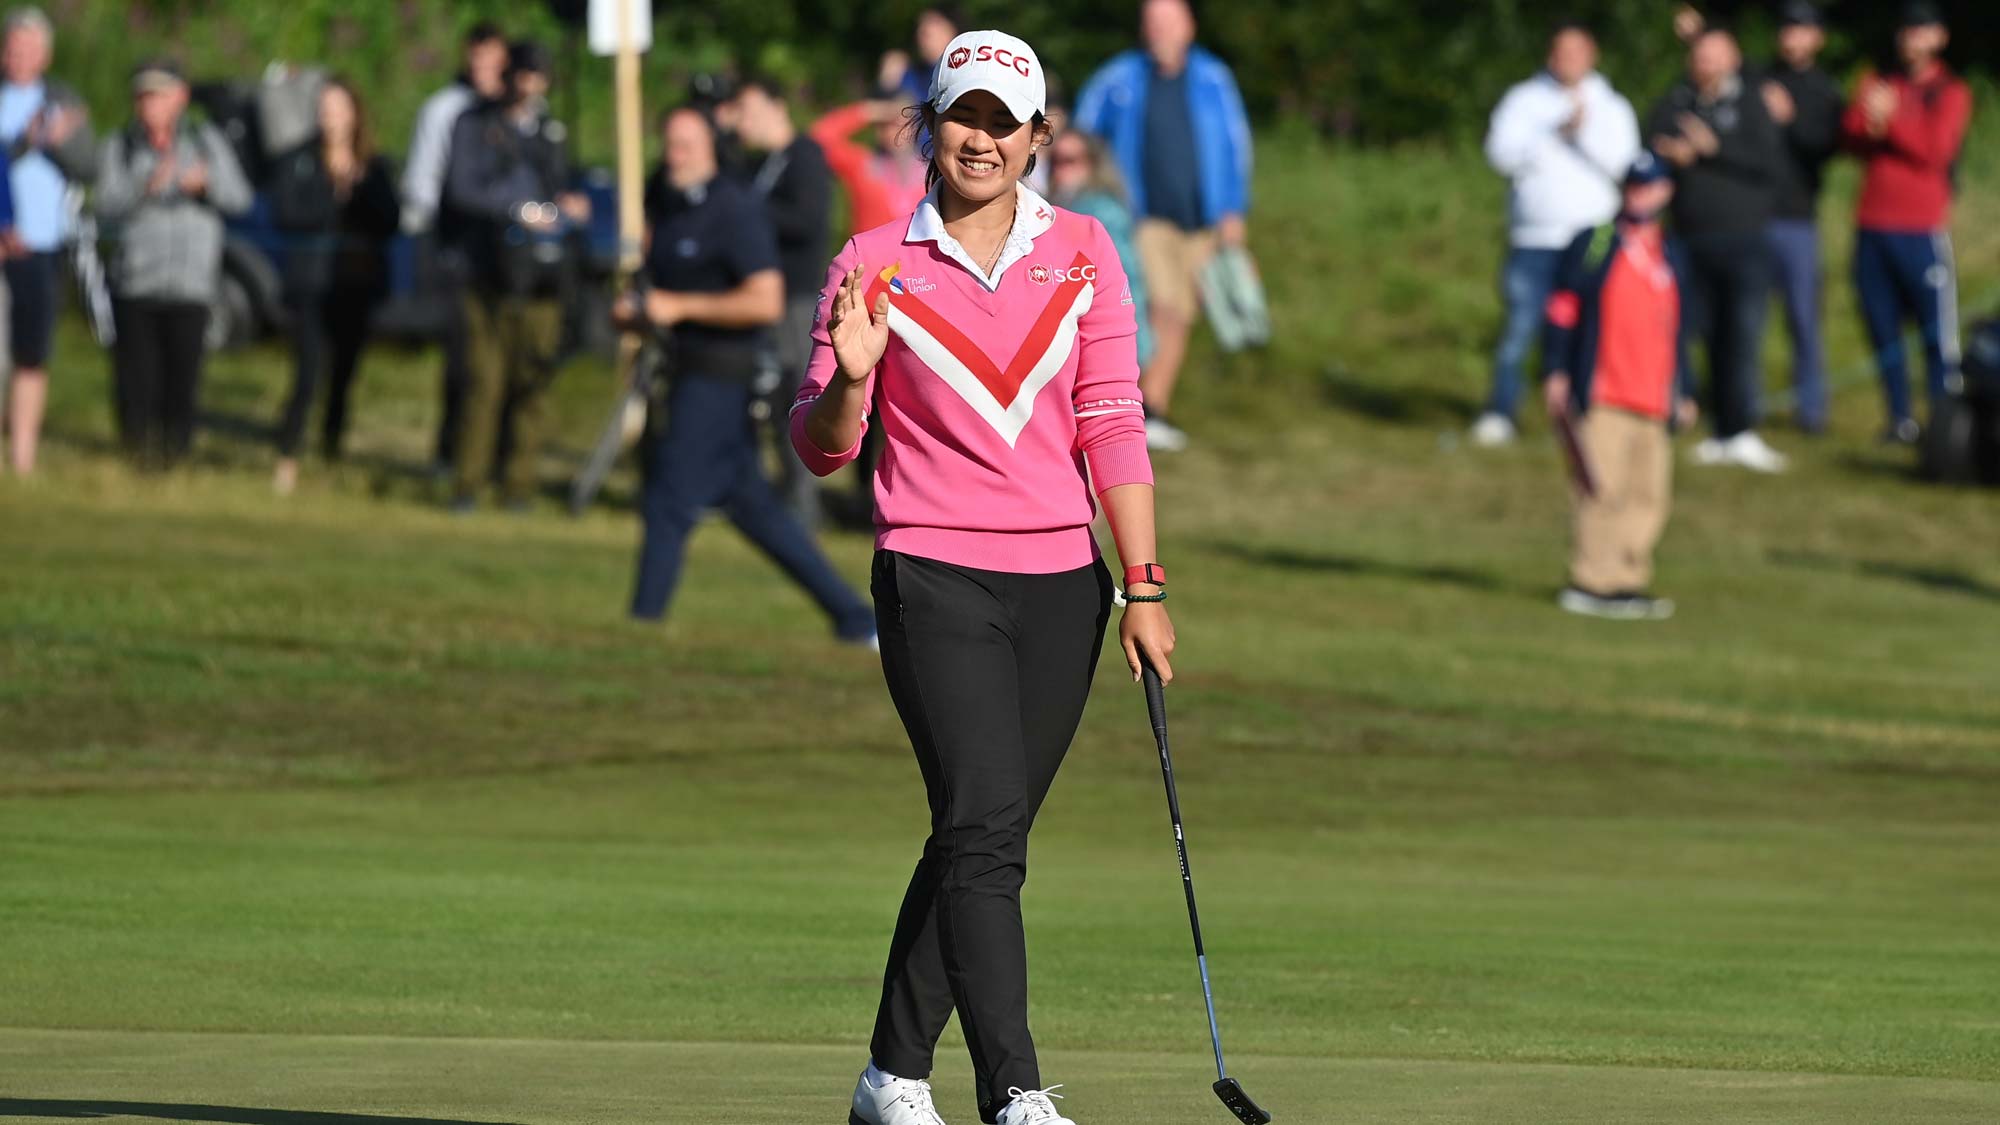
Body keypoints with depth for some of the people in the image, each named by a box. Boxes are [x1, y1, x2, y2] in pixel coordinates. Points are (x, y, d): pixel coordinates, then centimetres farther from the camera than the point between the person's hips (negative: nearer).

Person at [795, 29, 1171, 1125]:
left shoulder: (1081, 253, 7)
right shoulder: (875, 264, 0)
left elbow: (1113, 424, 4)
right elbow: (822, 446, 3)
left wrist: (1143, 587, -2)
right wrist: (850, 376, -19)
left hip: (1060, 586, 3)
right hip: (935, 581, -3)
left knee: (980, 841, 9)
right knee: (984, 832, -16)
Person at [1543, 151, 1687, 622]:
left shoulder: (1669, 262, 18)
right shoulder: (1592, 247, 2)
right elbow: (1562, 310, -1)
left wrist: (1681, 392, 22)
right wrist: (1555, 372, -9)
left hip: (1652, 404, 6)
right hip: (1600, 400, -6)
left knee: (1648, 494, 3)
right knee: (1604, 487, -10)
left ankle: (1627, 581, 9)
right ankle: (1592, 581, -7)